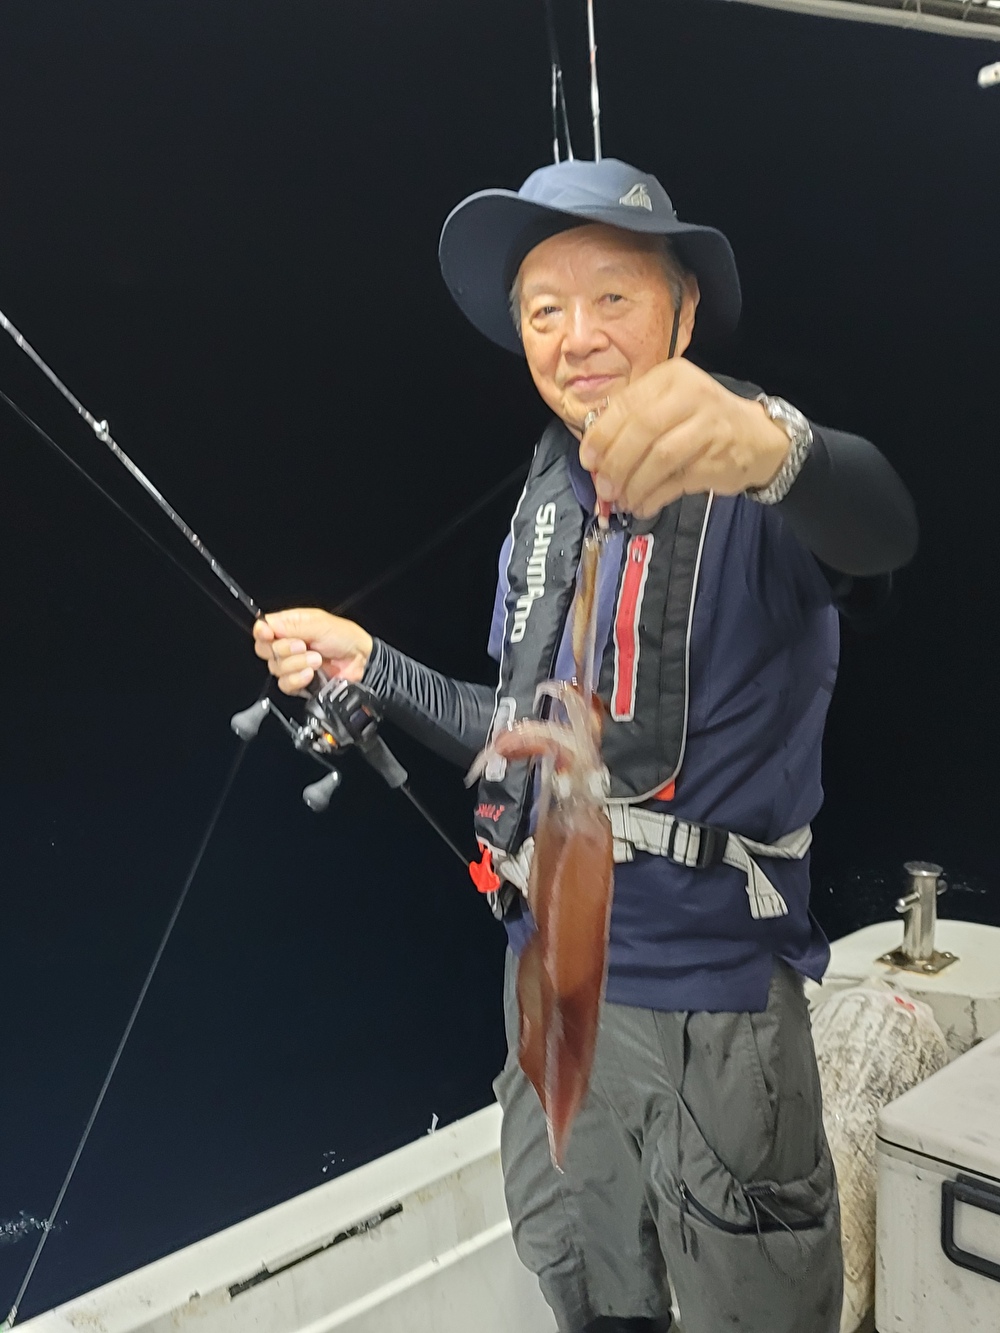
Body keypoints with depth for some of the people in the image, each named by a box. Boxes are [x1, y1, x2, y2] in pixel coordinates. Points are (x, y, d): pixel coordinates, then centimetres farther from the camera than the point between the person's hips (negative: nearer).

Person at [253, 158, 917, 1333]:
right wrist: (370, 665, 5)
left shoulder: (753, 486, -14)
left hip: (707, 986, -6)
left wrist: (776, 448, -58)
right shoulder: (548, 500, 8)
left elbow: (879, 528, -38)